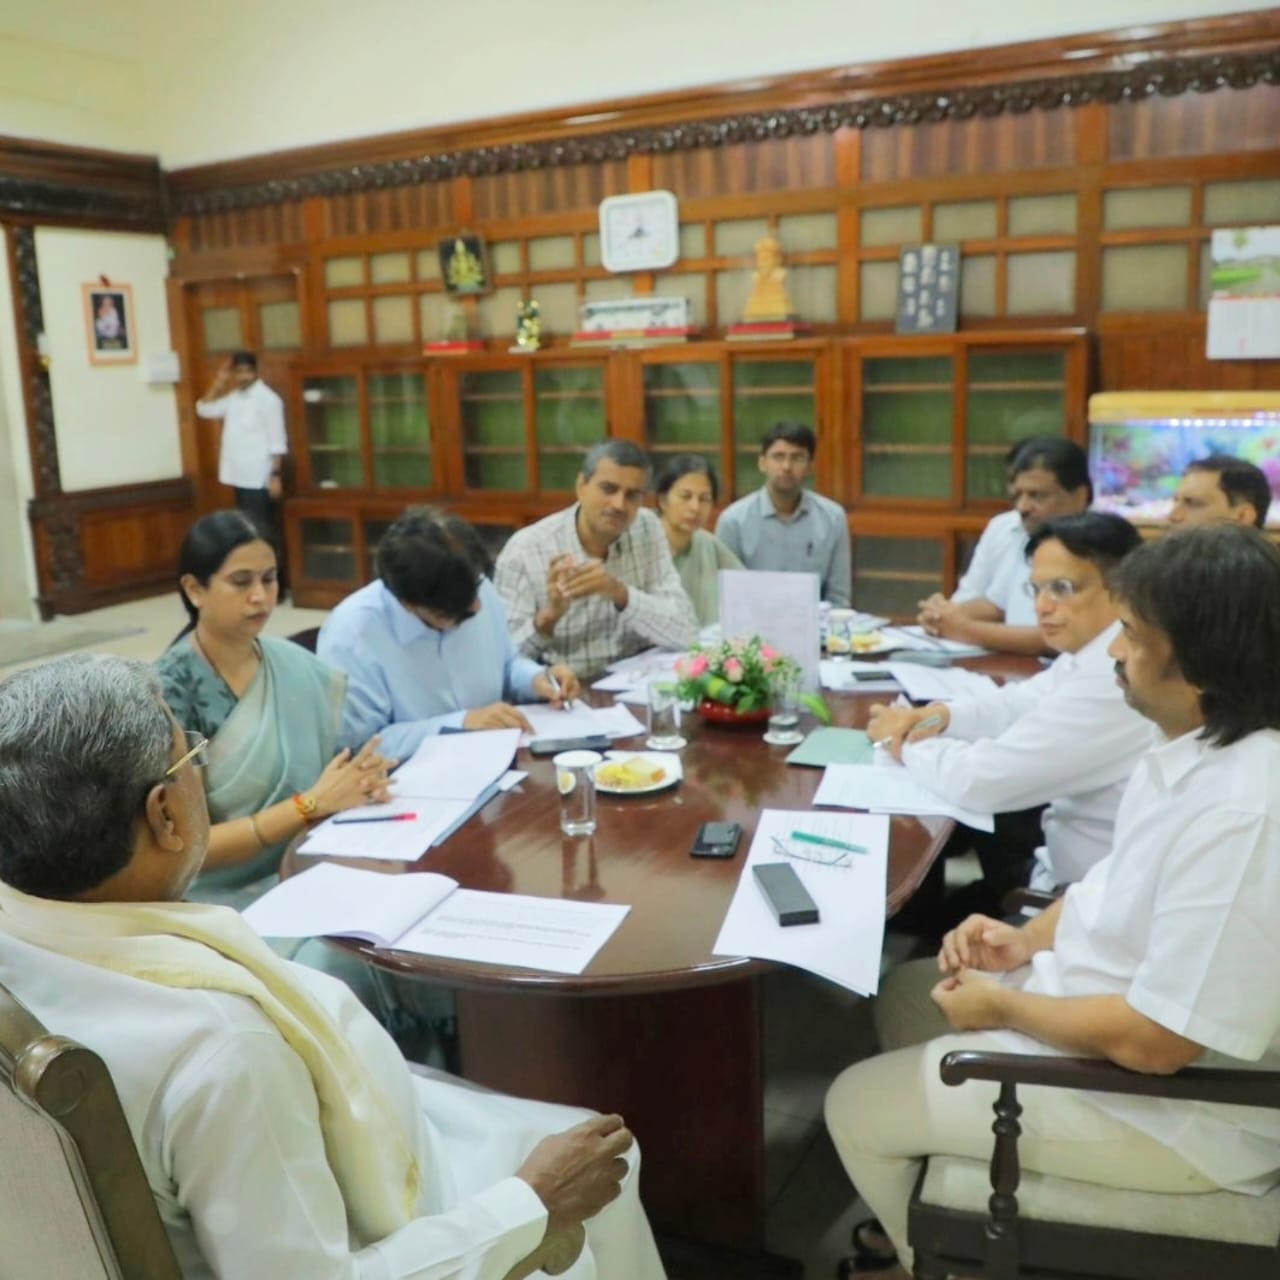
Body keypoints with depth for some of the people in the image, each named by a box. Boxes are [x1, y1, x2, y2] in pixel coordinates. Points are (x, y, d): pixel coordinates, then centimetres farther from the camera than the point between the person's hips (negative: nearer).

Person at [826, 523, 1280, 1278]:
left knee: (858, 1108, 0)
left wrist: (1003, 1006, -17)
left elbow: (1154, 1041, -32)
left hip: (1175, 1107, -9)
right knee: (906, 996, 22)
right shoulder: (1195, 745, -3)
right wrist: (1032, 939, 0)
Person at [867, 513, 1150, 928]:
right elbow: (1021, 703, 14)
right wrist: (942, 716, -6)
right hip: (1082, 866, 8)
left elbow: (981, 778, -29)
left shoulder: (1112, 682, -30)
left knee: (947, 916, 8)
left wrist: (907, 744, -10)